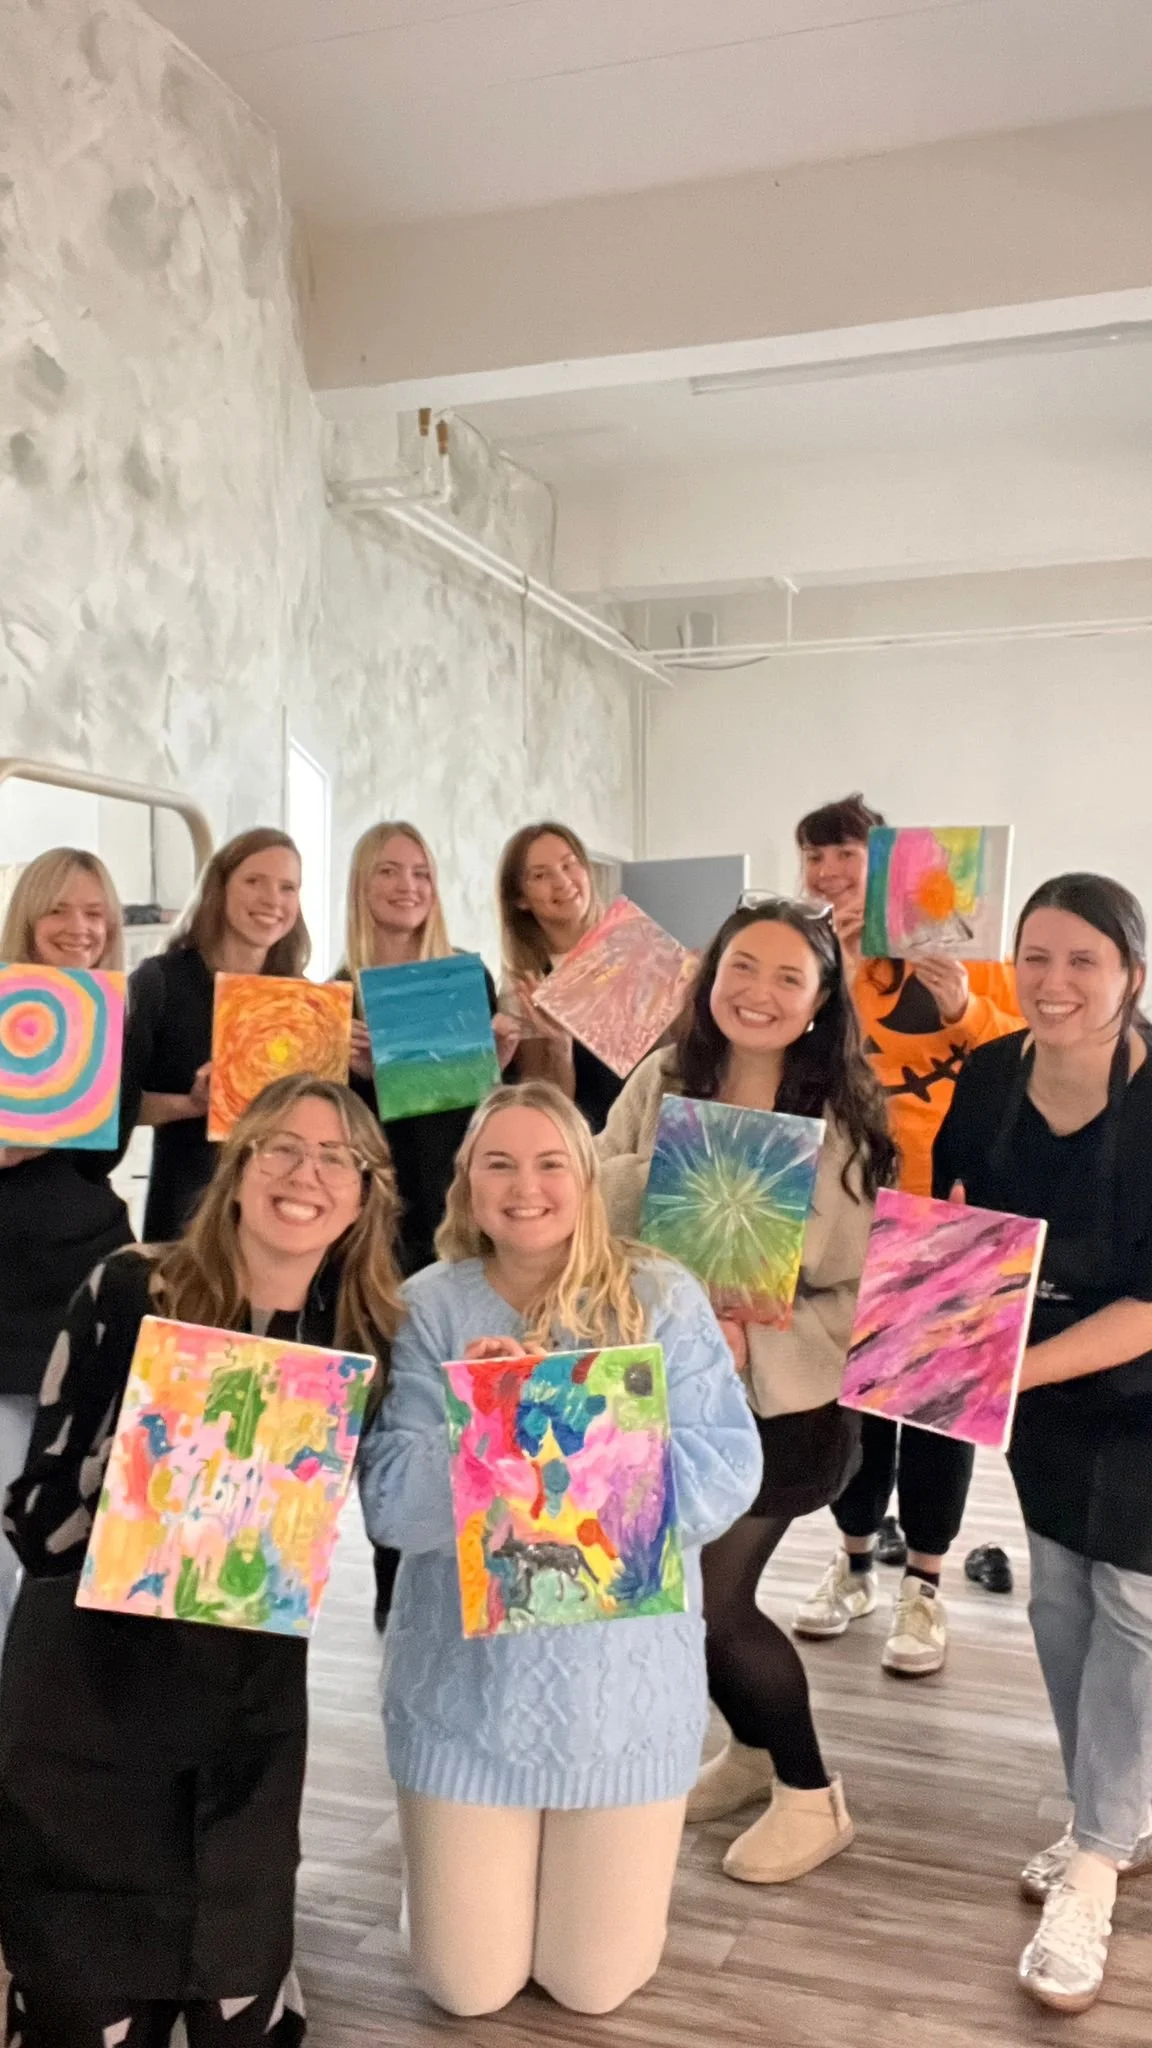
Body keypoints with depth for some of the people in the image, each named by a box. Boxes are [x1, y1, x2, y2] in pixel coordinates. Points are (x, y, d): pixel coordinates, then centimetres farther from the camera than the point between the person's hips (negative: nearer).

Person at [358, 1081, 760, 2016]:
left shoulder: (662, 1299, -10)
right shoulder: (430, 1306, -8)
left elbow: (722, 1480, -17)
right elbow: (392, 1504, -13)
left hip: (624, 1681, 0)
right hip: (469, 1682, 1)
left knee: (595, 1986, 13)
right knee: (469, 1988, 13)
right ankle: (457, 1871, 43)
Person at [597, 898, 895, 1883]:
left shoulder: (843, 1118, -13)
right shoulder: (663, 1079, -3)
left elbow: (864, 1286, -12)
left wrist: (755, 1335, -24)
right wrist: (665, 1169, -22)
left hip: (784, 1400, -4)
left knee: (711, 1600, -2)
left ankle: (811, 1796, 25)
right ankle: (752, 1749, 43)